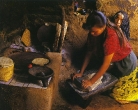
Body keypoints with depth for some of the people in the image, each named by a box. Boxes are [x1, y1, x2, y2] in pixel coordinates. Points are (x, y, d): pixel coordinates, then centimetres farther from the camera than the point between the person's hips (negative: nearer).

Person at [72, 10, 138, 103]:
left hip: (126, 62, -7)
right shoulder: (93, 32, -18)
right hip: (115, 60, 7)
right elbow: (89, 53, -10)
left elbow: (106, 64, -36)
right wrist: (81, 72, -12)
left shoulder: (111, 36, -39)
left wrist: (91, 82, -32)